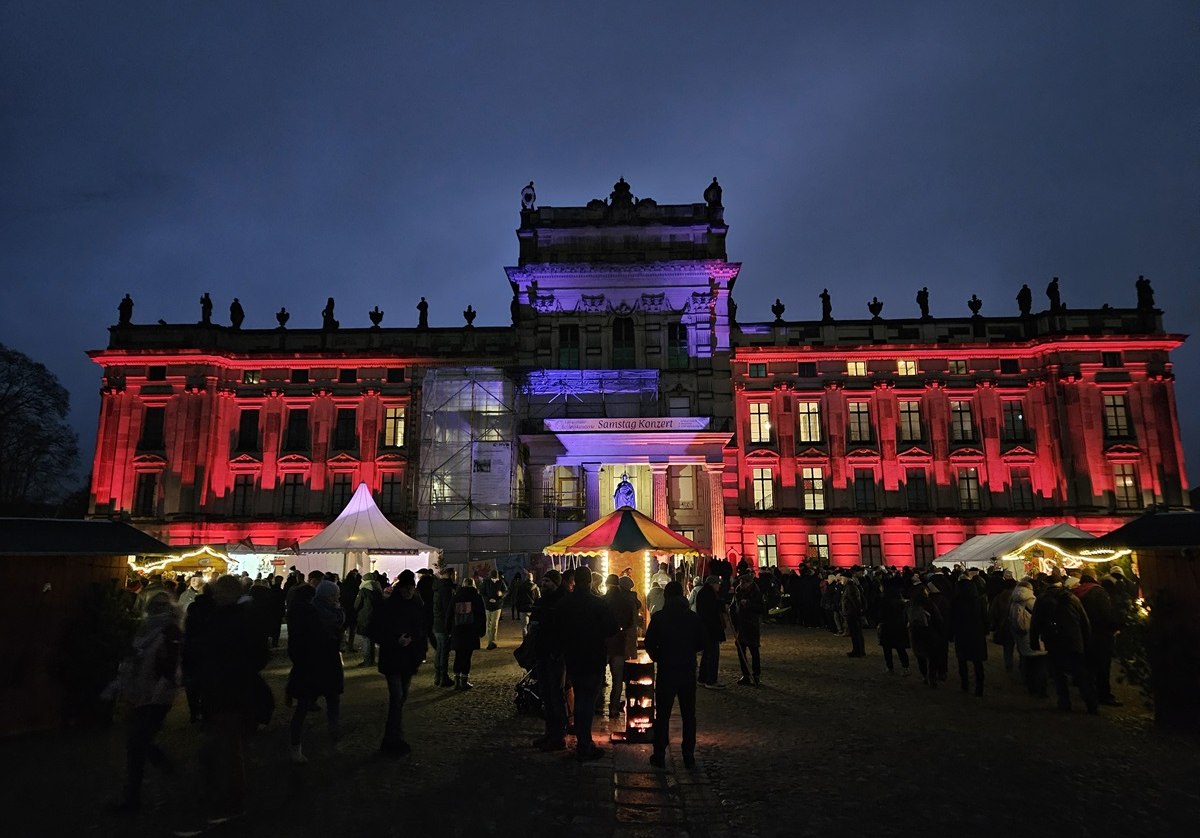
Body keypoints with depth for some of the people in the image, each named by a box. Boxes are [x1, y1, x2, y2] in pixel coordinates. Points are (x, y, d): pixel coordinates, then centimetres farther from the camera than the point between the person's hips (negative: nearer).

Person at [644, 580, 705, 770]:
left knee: (662, 715, 8)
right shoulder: (693, 617, -3)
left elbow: (649, 644, -6)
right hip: (688, 671, 2)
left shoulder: (658, 618, -8)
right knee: (688, 715, 11)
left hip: (666, 671, -2)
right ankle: (689, 757, 14)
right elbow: (703, 642, 3)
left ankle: (659, 756, 11)